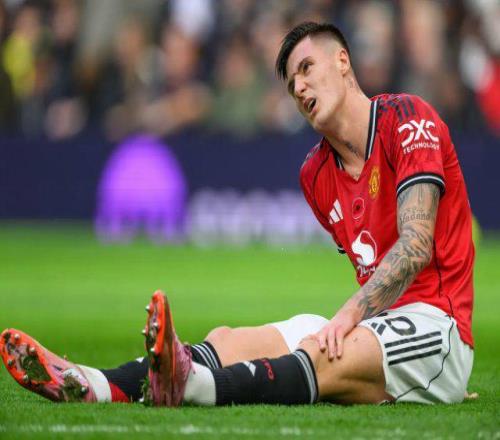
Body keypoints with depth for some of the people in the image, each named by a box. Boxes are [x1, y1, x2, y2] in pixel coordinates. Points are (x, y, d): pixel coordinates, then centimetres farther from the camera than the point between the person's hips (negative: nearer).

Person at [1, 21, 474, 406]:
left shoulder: (406, 118, -7)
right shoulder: (315, 173, 16)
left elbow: (415, 247, -18)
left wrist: (351, 314, -26)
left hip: (433, 323, -7)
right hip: (373, 321, 7)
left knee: (324, 356, -35)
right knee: (229, 340, -15)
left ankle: (194, 385, -63)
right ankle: (93, 387, -37)